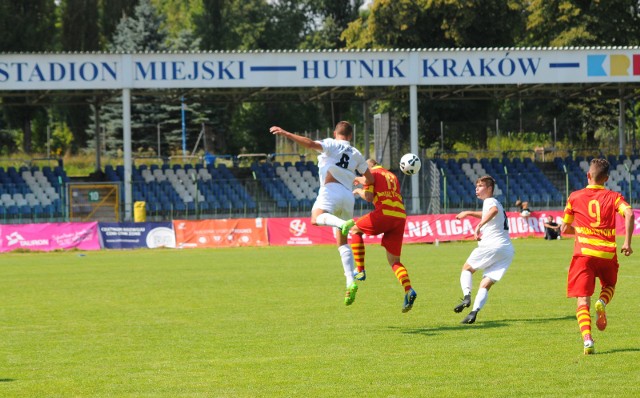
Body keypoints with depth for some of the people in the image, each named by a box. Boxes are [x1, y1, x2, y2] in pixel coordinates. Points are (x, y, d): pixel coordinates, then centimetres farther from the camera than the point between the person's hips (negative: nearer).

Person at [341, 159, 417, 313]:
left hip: (384, 213, -6)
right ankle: (408, 290, -15)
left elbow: (369, 197, -4)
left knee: (354, 229, 19)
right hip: (400, 216, 6)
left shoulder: (372, 174, 7)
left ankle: (360, 270, 9)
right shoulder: (392, 176, 28)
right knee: (394, 260, 9)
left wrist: (359, 191, 17)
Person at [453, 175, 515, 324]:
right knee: (485, 284, 2)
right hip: (508, 251, 8)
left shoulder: (490, 201, -1)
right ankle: (474, 311, -17)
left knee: (467, 268, 13)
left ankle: (466, 296, -8)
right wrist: (469, 213, 53)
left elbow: (494, 211, -27)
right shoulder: (493, 203, 29)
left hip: (492, 246, -8)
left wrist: (479, 225, -33)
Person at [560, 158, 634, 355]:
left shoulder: (575, 197, 9)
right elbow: (629, 213, -13)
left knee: (582, 299, -2)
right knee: (609, 285, 28)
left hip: (584, 253, -1)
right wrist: (627, 242, -8)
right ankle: (602, 302, -7)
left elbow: (564, 229, 15)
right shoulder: (613, 197, 7)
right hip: (608, 253, 1)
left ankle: (587, 339, -23)